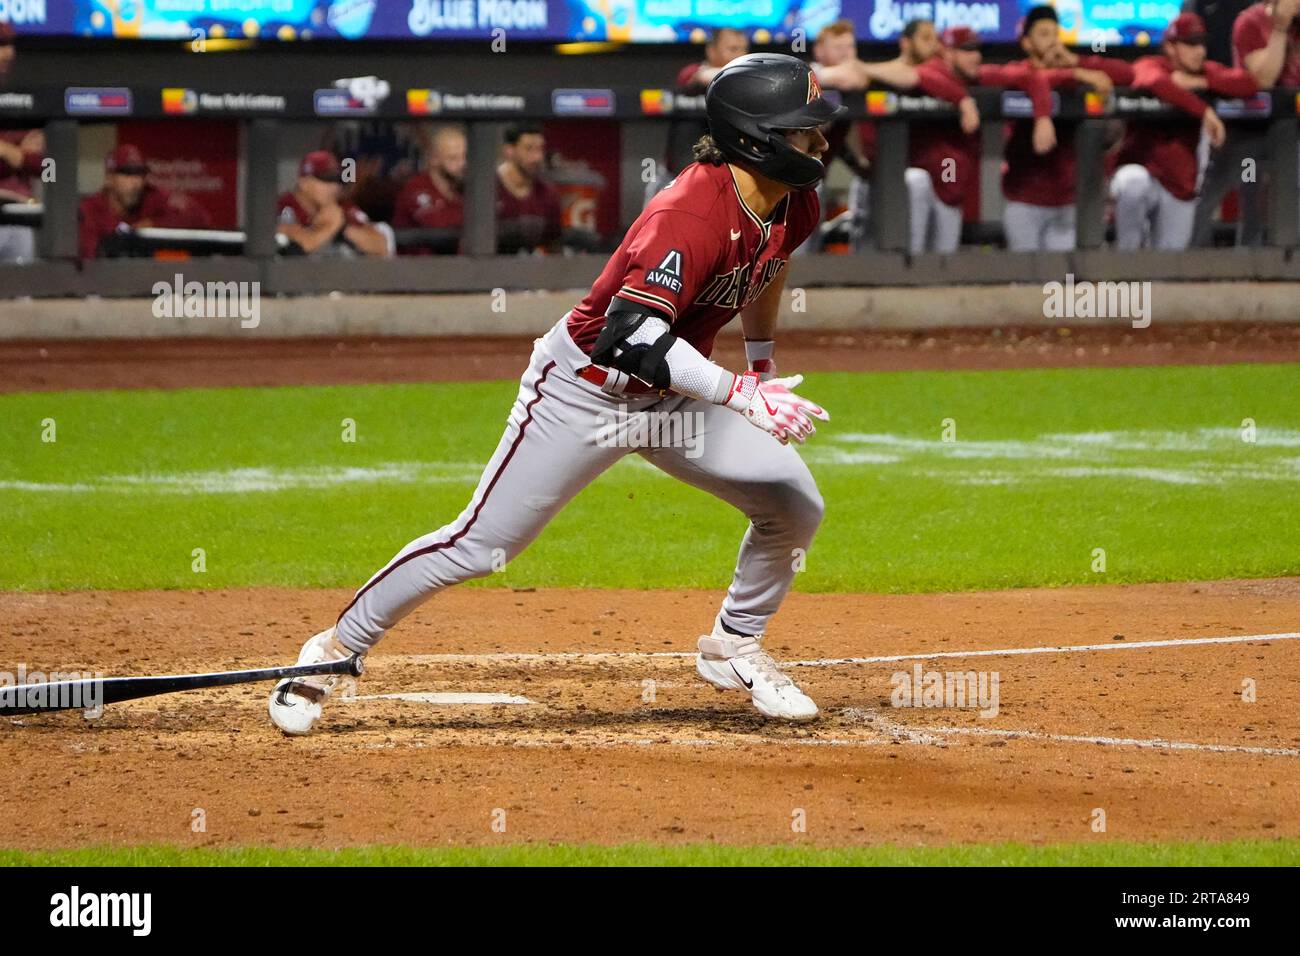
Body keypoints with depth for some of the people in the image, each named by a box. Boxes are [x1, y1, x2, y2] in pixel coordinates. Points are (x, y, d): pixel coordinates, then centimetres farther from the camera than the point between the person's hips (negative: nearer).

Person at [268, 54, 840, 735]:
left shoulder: (792, 205, -6)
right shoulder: (690, 213, -32)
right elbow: (633, 334, -44)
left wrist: (762, 361, 26)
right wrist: (741, 396, -50)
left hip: (671, 397, 8)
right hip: (584, 389, -8)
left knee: (793, 504, -3)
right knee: (480, 544, -7)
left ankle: (732, 649, 18)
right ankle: (336, 648, 8)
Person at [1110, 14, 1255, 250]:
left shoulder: (1208, 72, 8)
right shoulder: (1149, 66, -7)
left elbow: (1248, 84, -10)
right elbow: (1157, 82, -33)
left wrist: (1199, 82, -18)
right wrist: (1205, 112, -38)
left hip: (1180, 186, 5)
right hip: (1141, 170, -5)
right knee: (1134, 182, -40)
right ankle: (1126, 258, -22)